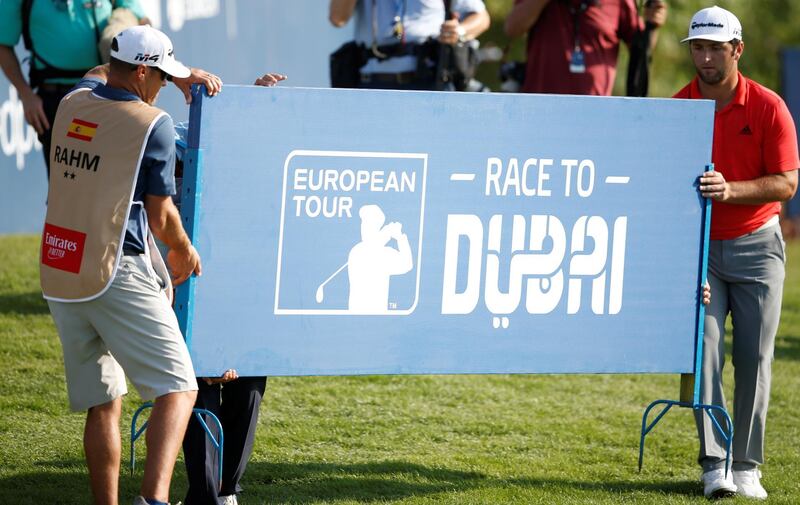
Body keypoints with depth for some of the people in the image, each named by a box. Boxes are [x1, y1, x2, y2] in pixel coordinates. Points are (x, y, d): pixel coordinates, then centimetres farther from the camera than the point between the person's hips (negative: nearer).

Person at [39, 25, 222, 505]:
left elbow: (100, 74, 37)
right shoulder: (153, 124, -8)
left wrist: (181, 75, 34)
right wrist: (185, 252, 16)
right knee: (178, 389, -8)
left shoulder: (74, 104, 10)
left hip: (59, 273, 7)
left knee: (102, 402, 13)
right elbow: (160, 217, -4)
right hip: (118, 276, -7)